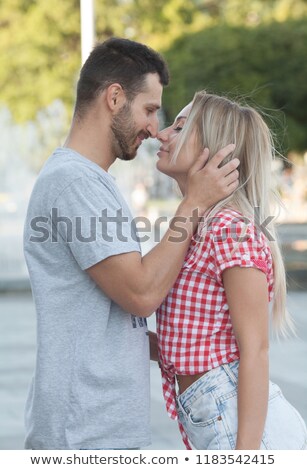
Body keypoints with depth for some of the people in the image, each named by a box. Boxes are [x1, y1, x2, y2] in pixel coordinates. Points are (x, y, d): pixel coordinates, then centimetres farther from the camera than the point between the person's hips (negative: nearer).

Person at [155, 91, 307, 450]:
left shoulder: (231, 227, -12)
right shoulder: (197, 229, 15)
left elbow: (254, 350, -16)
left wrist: (246, 452, -20)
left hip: (244, 424, -9)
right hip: (213, 428, 9)